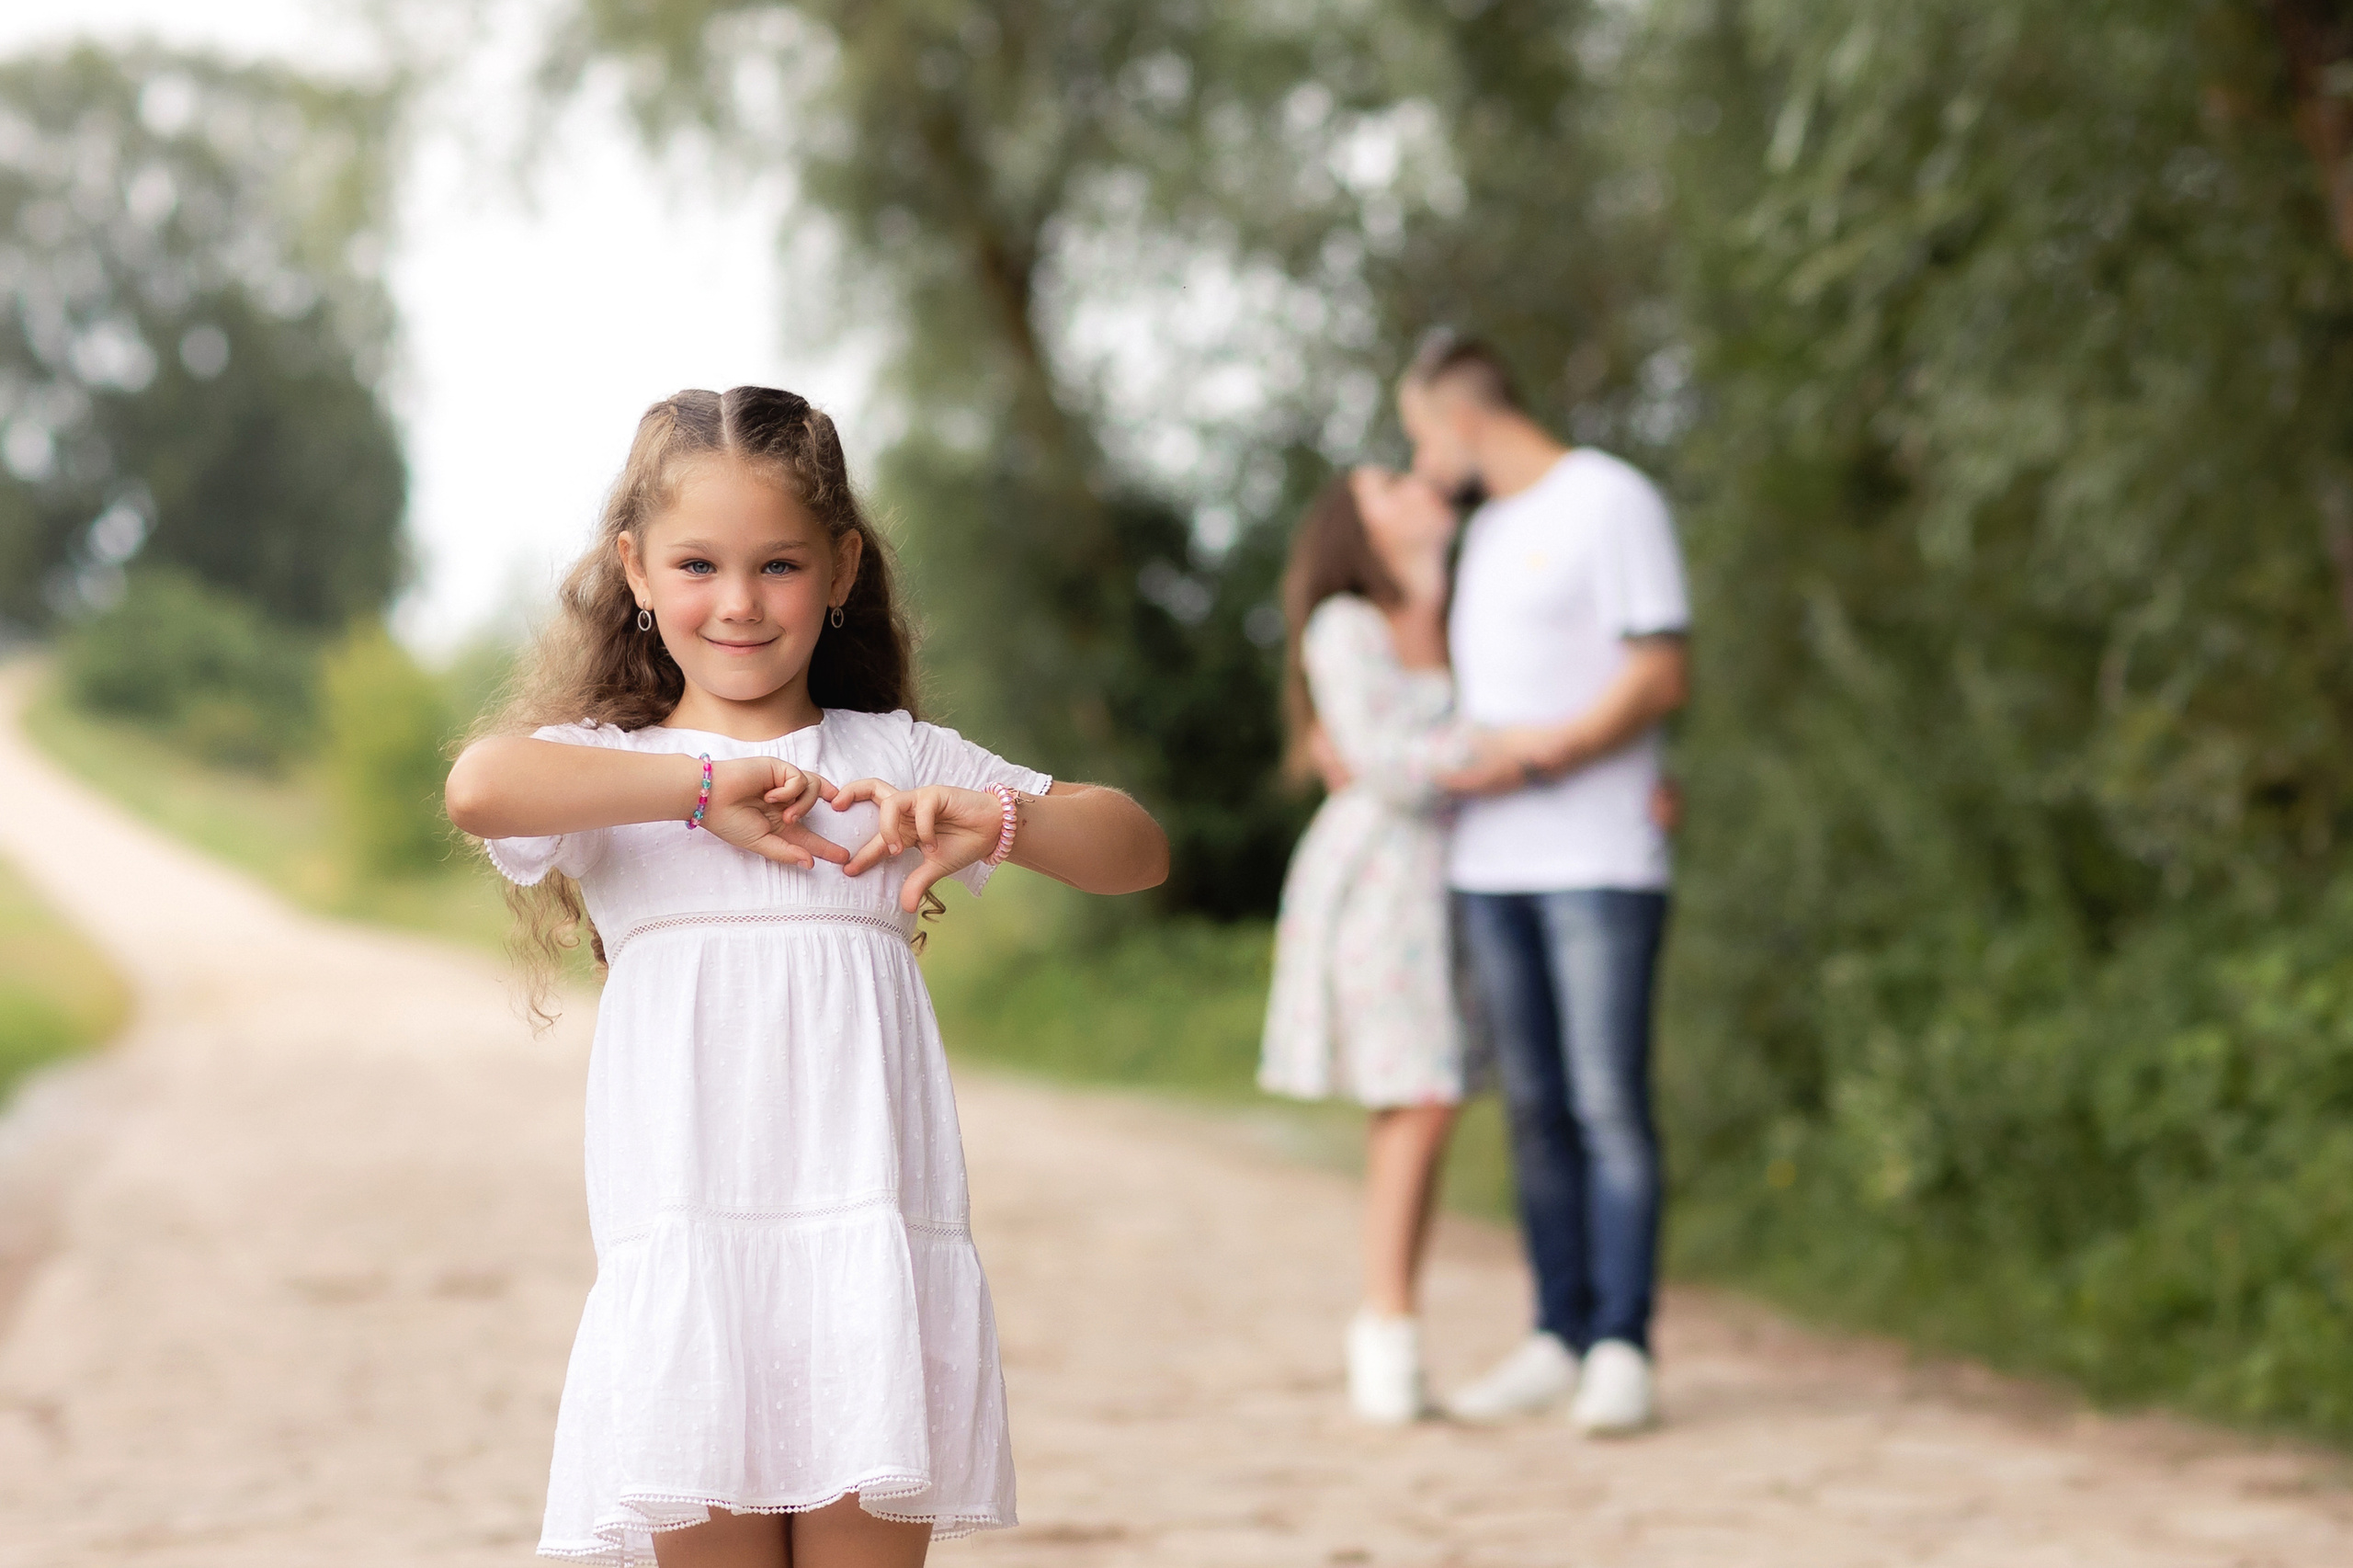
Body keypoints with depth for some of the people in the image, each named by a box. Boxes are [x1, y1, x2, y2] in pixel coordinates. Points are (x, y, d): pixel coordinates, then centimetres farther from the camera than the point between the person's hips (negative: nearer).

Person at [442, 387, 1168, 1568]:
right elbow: (479, 788, -16)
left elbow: (1136, 850, 13)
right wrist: (704, 788, -14)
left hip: (873, 1248, 1)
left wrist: (993, 821, -6)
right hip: (687, 1243, -1)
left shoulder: (895, 759, 13)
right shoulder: (607, 766, 8)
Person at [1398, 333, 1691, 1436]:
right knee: (1535, 1110, 5)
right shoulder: (1485, 530, 21)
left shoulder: (1611, 502, -2)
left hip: (1599, 860, -7)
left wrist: (1541, 754, -16)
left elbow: (1659, 677, -10)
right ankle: (1558, 1341, 9)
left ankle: (1622, 1350, -4)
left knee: (1610, 1107, -7)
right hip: (1489, 863, 7)